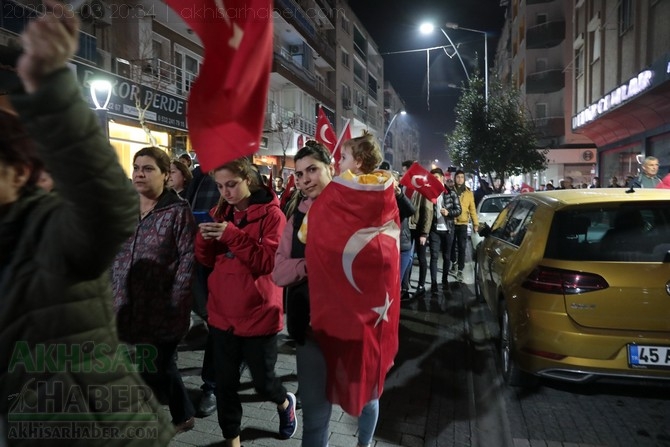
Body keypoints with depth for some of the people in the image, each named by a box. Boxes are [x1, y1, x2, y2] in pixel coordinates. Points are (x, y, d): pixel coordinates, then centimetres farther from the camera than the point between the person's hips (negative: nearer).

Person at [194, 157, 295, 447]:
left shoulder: (271, 214, -10)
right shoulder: (219, 212, 7)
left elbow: (269, 262, -19)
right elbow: (207, 260, 9)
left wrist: (232, 235, -27)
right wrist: (205, 238, -13)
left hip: (258, 314, -5)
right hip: (222, 313, 5)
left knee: (263, 381, 10)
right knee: (225, 382, 14)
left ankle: (285, 402, 45)